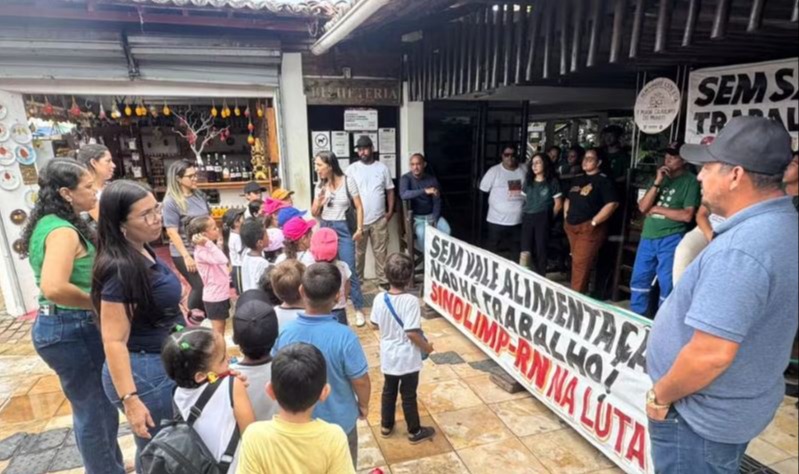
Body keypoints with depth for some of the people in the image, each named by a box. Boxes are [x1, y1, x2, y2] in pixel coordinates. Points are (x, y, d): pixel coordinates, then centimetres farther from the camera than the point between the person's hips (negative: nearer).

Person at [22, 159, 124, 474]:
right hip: (73, 330, -10)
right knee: (95, 411, 6)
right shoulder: (63, 231, -22)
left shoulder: (47, 224, 9)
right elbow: (54, 288, -36)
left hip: (58, 326, 10)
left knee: (93, 407, 23)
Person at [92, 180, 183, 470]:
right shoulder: (119, 268, -24)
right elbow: (114, 341, -24)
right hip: (145, 371, -9)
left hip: (166, 363, 9)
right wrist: (129, 399, -24)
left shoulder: (144, 252, 2)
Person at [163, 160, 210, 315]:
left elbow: (209, 218, 14)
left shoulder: (199, 195, 3)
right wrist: (187, 256, -19)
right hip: (185, 253, -6)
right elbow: (172, 232, -17)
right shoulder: (171, 202, -14)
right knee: (200, 287, -3)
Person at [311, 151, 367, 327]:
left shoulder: (348, 182, -6)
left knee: (349, 270, -6)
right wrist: (318, 203, -13)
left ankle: (359, 309, 5)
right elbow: (314, 213, 8)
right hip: (325, 229, 4)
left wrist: (359, 229, -9)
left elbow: (358, 207, -3)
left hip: (344, 229, -4)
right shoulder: (320, 185, 5)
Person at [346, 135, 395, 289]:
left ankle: (383, 279, 20)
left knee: (380, 251, 9)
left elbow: (390, 191, 8)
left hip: (379, 219, 1)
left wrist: (390, 211, 1)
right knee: (358, 252, 9)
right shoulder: (352, 169, -1)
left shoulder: (382, 168, 3)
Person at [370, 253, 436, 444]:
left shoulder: (380, 298, -10)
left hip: (388, 355, 5)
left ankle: (386, 426, 39)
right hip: (407, 358, -5)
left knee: (388, 391, 22)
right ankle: (415, 432, 30)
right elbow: (412, 333, -26)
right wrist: (426, 346, -9)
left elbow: (375, 323, 4)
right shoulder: (411, 300, -26)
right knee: (409, 395, 12)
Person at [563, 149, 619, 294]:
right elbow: (568, 199, 27)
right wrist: (566, 216, 13)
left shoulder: (603, 181, -8)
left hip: (588, 229, -8)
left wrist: (593, 222, -19)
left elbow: (612, 204, -18)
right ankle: (580, 292, 26)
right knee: (576, 262, 14)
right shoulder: (578, 180, 16)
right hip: (572, 227, 8)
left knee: (581, 264, -9)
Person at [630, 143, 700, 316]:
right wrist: (657, 183, -7)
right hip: (648, 236, 6)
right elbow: (642, 207, 2)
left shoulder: (691, 181, -5)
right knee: (638, 279, 12)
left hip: (671, 238, -6)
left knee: (667, 284, 1)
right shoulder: (661, 176, 11)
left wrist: (657, 209, -7)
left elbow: (687, 215, -14)